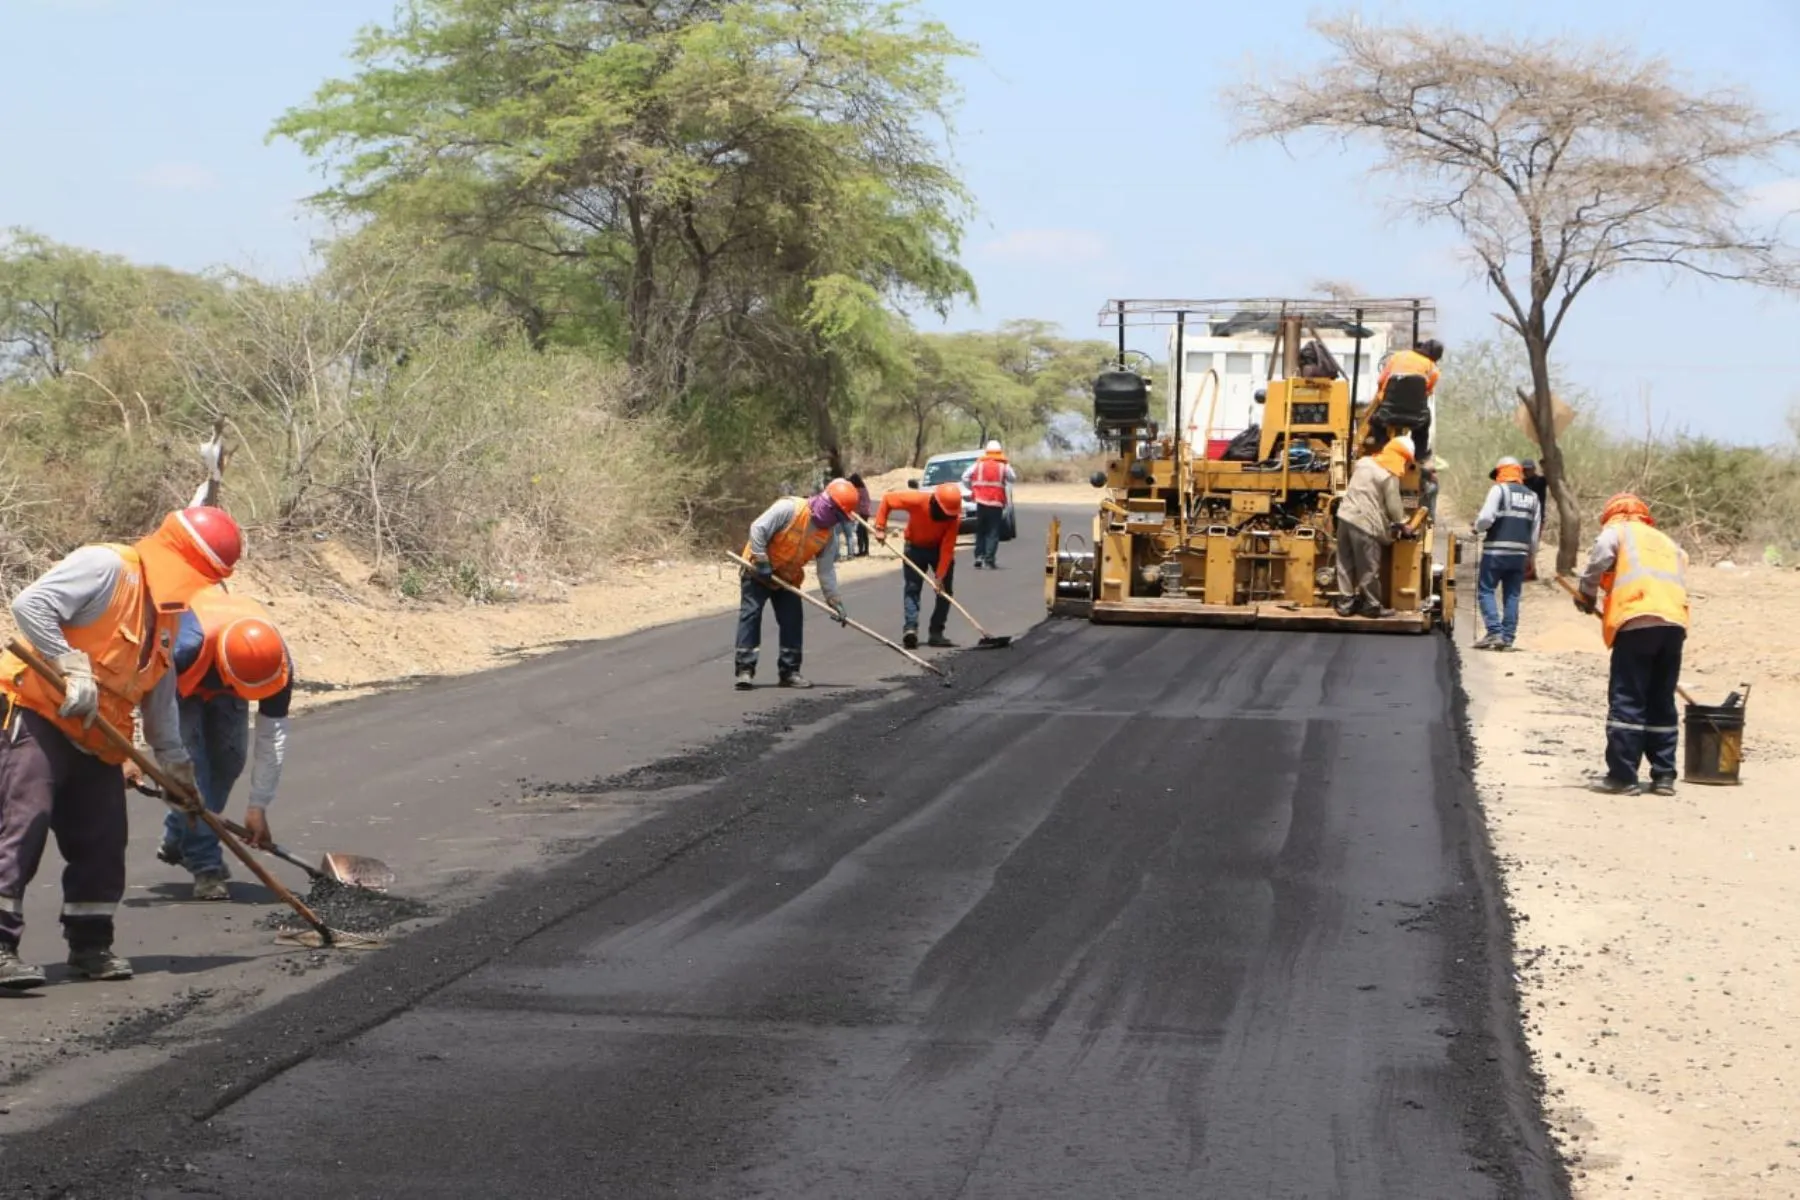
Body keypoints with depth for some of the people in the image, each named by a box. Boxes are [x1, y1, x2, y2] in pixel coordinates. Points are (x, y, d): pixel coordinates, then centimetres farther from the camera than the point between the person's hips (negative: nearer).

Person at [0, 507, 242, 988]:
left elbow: (160, 695, 22)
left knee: (102, 840, 7)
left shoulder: (169, 614, 15)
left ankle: (90, 945, 18)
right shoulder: (106, 567, -13)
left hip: (95, 739, 9)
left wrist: (175, 762, 21)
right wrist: (73, 667, -27)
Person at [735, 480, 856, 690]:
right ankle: (745, 669, -13)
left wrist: (835, 601, -7)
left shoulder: (829, 535, -5)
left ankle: (789, 671, 10)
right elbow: (758, 529, -25)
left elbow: (826, 570, -1)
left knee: (792, 621, 1)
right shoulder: (790, 508, -25)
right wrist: (762, 564, -25)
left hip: (788, 578, 6)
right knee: (750, 614, -12)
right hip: (758, 570, -6)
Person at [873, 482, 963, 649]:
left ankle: (936, 633, 1)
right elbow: (887, 499, -18)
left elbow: (947, 548, -28)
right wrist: (880, 527, -20)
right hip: (916, 546, -1)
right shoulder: (917, 500, -32)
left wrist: (940, 576, -32)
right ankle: (910, 628, -24)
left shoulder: (954, 516, -28)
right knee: (911, 588, -13)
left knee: (945, 589, -4)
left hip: (940, 548, 1)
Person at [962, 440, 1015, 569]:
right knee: (993, 532, -1)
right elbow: (1013, 479, 9)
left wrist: (972, 488, 13)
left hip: (981, 502, 2)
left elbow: (965, 477, -1)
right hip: (996, 503, -2)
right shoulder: (1004, 466, 1)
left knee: (980, 531, 14)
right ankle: (989, 559, -10)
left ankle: (979, 556, 6)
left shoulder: (978, 464, 5)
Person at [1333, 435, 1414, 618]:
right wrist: (1401, 523, 13)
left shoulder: (1365, 461, 12)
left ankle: (1345, 603, 19)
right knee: (1368, 568, 5)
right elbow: (1393, 505, -7)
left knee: (1346, 564, 13)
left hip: (1346, 516, 8)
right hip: (1365, 523, -8)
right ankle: (1372, 606, 15)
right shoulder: (1390, 475, -10)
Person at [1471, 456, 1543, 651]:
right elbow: (1536, 531, 16)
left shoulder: (1499, 490, -4)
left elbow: (1486, 519, -16)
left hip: (1496, 551, -5)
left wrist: (1478, 526, 6)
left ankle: (1494, 632, -12)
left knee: (1486, 591, 0)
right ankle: (1507, 637, 6)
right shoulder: (1532, 497, 15)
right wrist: (1531, 557, 23)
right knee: (1512, 595, 9)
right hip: (1520, 553, 5)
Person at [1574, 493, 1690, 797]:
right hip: (1675, 623, 6)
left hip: (1637, 621, -5)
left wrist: (1587, 595, 8)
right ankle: (1664, 775, 13)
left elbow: (1600, 557, -6)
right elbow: (1680, 584, 22)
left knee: (1627, 701, -4)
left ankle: (1622, 776, -6)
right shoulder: (1668, 542, 32)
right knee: (1662, 703, 13)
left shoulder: (1617, 531, 15)